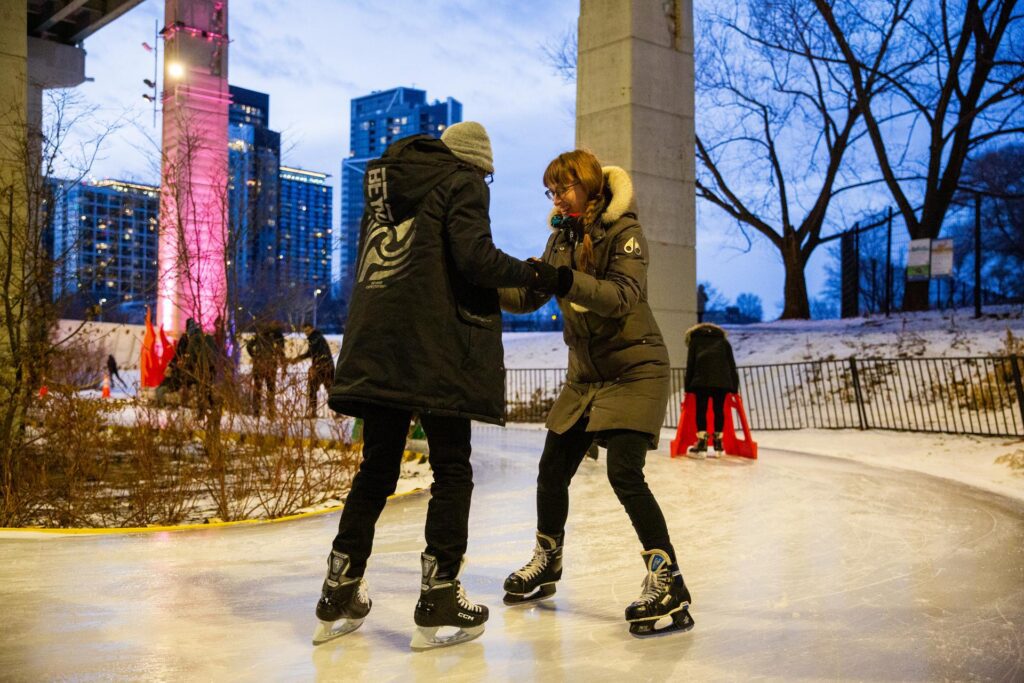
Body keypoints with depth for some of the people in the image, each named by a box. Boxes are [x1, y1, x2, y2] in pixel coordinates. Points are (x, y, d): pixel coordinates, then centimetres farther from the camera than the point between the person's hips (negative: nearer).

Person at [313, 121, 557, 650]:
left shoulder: (385, 184, 21)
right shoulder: (463, 183, 1)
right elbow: (475, 256, -14)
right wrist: (535, 275, -1)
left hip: (376, 347, 7)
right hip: (437, 347, -6)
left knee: (377, 469, 14)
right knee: (452, 471, 3)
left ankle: (338, 600, 17)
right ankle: (438, 601, 4)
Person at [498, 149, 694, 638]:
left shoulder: (623, 231, -13)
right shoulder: (561, 237, 8)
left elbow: (624, 296, -28)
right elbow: (529, 298, 5)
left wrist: (569, 281, -41)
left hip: (634, 369, -7)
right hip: (585, 374, 7)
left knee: (624, 474, -19)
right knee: (552, 470, 10)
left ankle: (668, 585, -11)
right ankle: (547, 563, 32)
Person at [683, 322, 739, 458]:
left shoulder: (694, 340, 26)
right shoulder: (723, 341, 32)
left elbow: (690, 364, 15)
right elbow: (731, 364, 22)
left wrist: (687, 386, 13)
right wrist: (734, 386, 19)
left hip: (702, 379, -2)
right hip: (722, 379, 2)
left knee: (701, 409, -1)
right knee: (719, 409, 8)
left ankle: (702, 444, -9)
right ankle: (718, 444, 10)